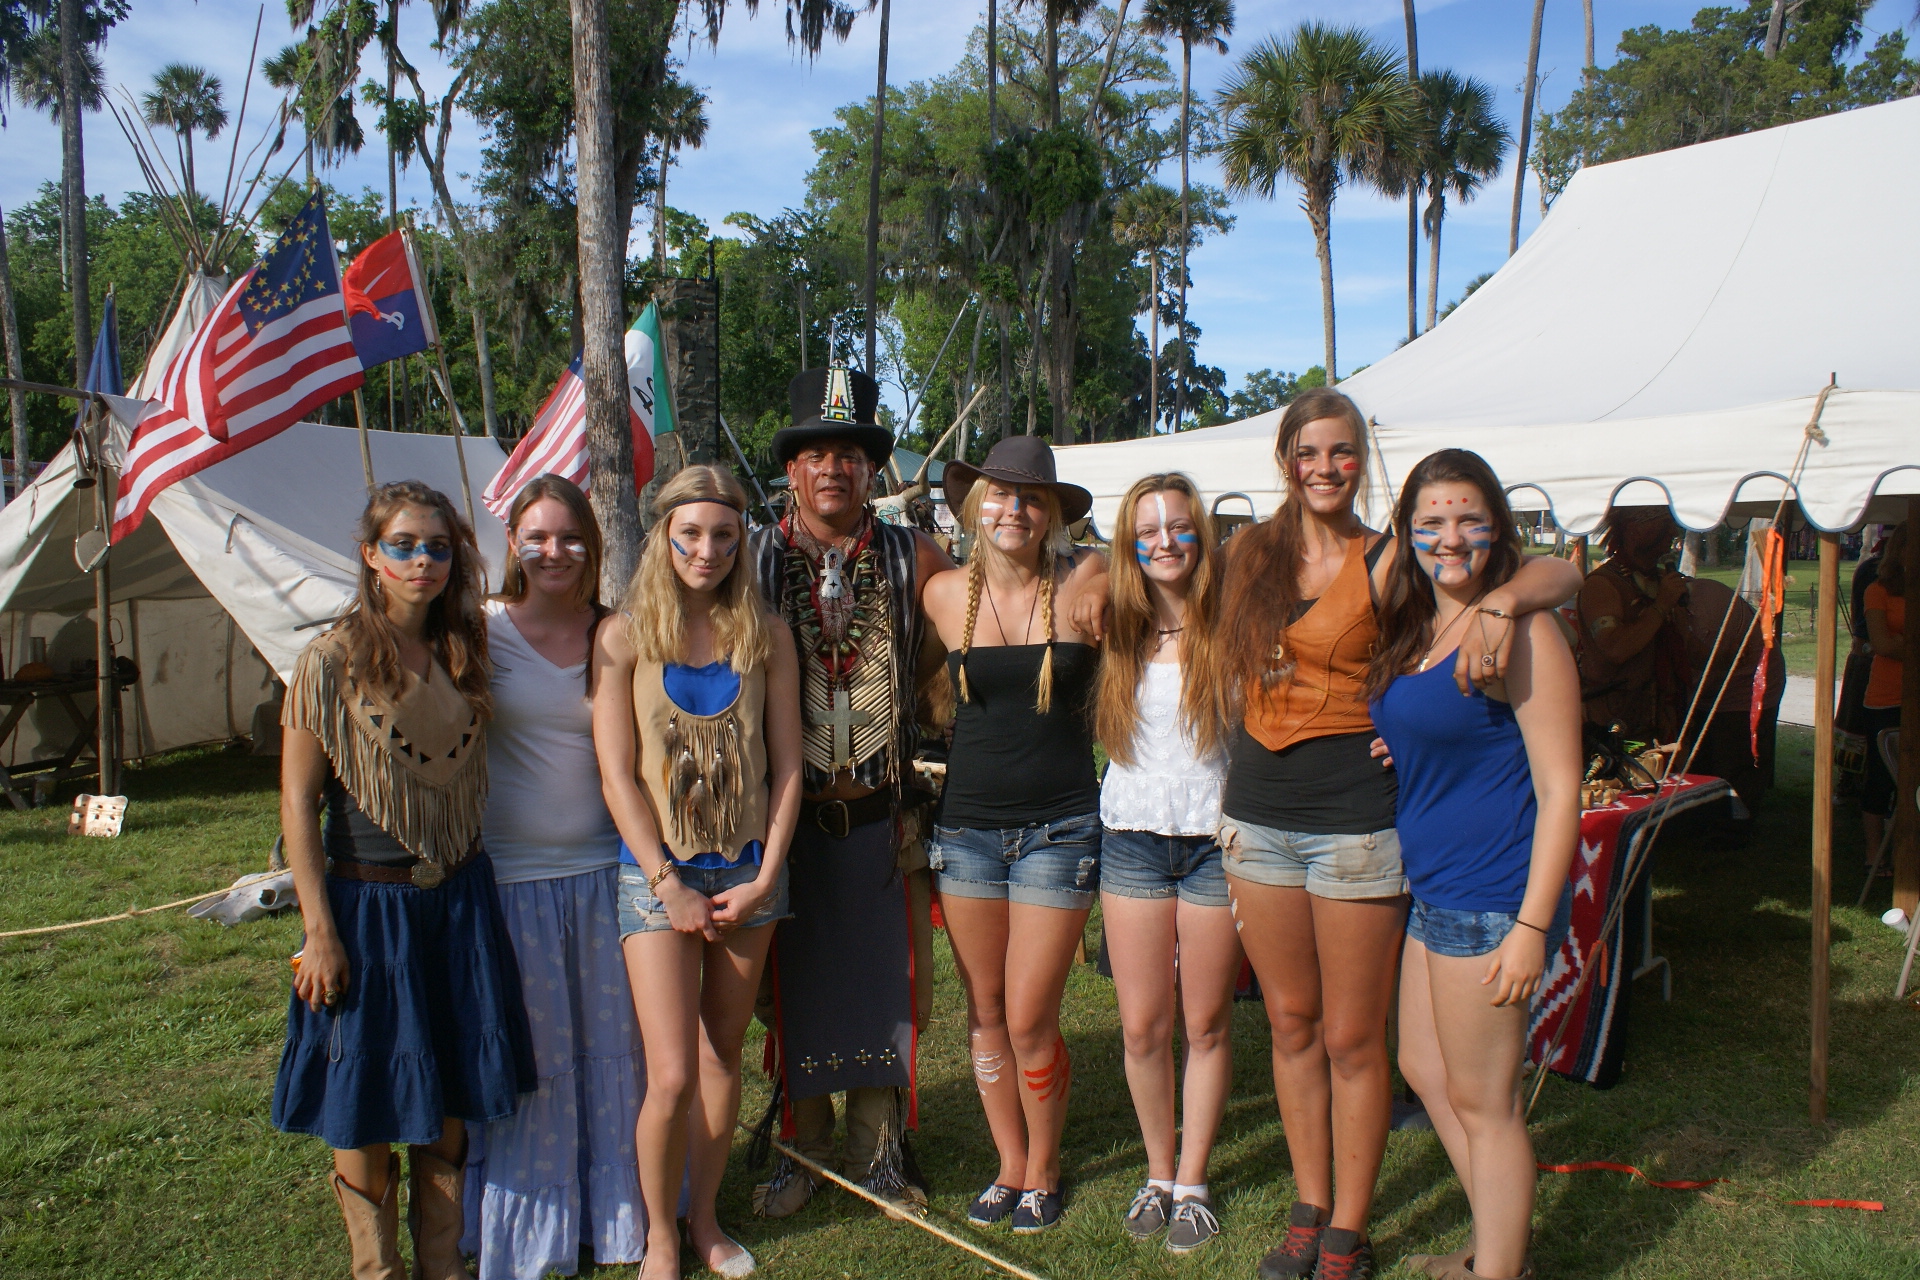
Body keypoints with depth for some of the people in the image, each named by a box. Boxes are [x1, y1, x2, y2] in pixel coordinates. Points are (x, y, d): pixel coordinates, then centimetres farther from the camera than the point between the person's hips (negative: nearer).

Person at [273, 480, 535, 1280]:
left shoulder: (462, 655, 5)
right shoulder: (332, 661, -10)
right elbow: (298, 802, -9)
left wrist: (473, 881, 9)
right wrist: (319, 929, -12)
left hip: (459, 899, 4)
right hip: (369, 903, -4)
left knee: (450, 1099, 13)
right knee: (367, 1108, 8)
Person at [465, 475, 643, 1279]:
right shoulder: (486, 630, -5)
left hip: (602, 868, 3)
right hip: (512, 874, -3)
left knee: (612, 1047, 14)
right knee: (526, 1060, 9)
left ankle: (617, 1211, 34)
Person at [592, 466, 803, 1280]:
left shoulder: (764, 636, 2)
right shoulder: (625, 638, -4)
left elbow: (787, 764, 2)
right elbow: (617, 776, -6)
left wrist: (765, 876, -5)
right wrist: (669, 884, -10)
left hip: (748, 870, 2)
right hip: (658, 873, -2)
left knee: (723, 1059, 12)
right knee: (673, 1075, -4)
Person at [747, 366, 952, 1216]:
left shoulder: (915, 562, 1)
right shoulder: (755, 561, 1)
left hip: (885, 816, 0)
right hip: (788, 817, 0)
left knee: (886, 979, 9)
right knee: (792, 984, 11)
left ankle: (879, 1152, 27)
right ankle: (801, 1148, 29)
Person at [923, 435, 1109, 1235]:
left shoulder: (1086, 583, -8)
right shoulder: (946, 594, 1)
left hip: (1058, 827, -3)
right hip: (967, 824, 3)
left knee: (1030, 1019, 0)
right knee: (984, 1012, 12)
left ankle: (1043, 1170, 24)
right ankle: (1010, 1163, 31)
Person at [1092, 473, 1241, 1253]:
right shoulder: (1119, 632, 6)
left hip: (1214, 839, -2)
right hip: (1133, 837, 2)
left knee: (1206, 1022, 7)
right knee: (1142, 1026, 5)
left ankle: (1193, 1182, 23)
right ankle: (1158, 1172, 25)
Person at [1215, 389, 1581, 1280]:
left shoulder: (1389, 562, -5)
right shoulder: (1252, 553, 8)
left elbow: (1559, 572, -9)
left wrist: (1498, 603, -30)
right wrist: (1231, 799, 10)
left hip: (1355, 820, -4)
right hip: (1259, 814, 4)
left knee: (1352, 1039, 4)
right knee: (1291, 1024, 14)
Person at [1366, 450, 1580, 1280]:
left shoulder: (1516, 628, -15)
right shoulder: (1415, 629, 10)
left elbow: (1560, 788, -18)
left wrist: (1532, 926, -20)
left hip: (1491, 899, -9)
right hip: (1432, 890, 10)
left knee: (1482, 1101, 4)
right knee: (1423, 1072, 20)